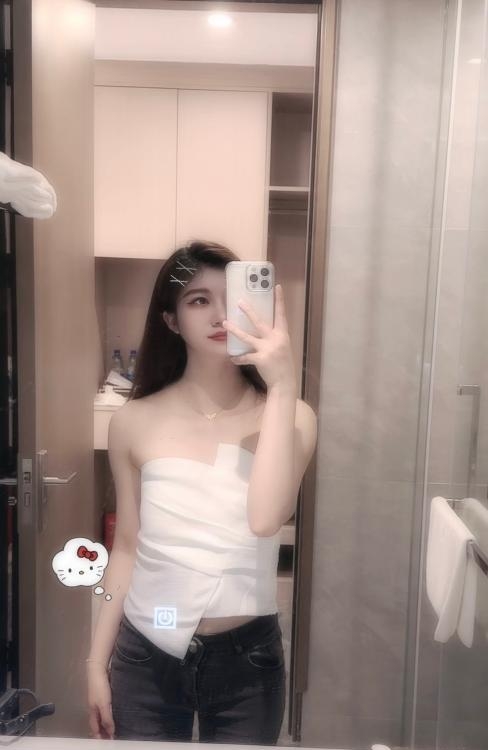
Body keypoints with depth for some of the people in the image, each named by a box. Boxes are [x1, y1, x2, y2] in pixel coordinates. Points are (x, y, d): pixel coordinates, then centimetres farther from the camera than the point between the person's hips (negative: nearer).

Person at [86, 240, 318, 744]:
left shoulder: (289, 416, -10)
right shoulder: (134, 422, -6)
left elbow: (266, 519, -26)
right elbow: (126, 548, 2)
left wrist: (282, 387, -28)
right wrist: (98, 663, 6)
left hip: (246, 657, 0)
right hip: (145, 657, 1)